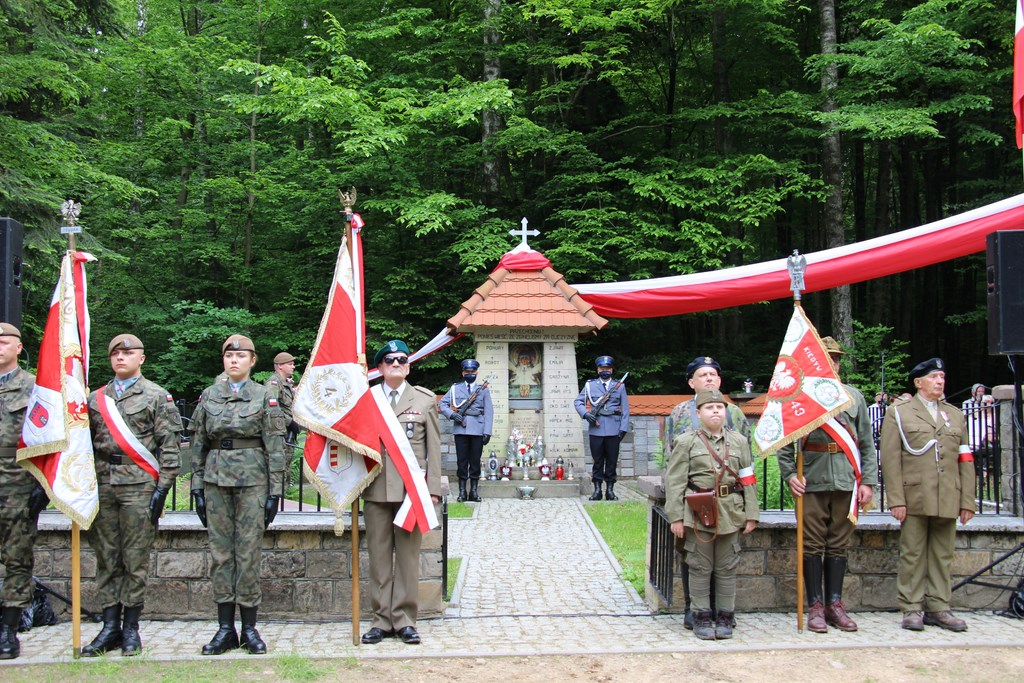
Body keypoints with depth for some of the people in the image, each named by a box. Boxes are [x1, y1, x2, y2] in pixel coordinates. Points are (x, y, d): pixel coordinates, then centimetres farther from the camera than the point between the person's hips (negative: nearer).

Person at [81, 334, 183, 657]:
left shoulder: (158, 396, 1)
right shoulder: (95, 398, 14)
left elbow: (170, 446, -2)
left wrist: (162, 488, -9)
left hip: (139, 486, -4)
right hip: (102, 485, 4)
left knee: (136, 559, 1)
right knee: (106, 559, 7)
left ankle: (131, 629, 10)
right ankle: (110, 627, 14)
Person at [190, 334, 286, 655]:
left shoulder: (264, 397, 1)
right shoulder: (209, 395, 9)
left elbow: (275, 448, 0)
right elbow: (199, 444, 11)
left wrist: (275, 491, -5)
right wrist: (197, 486, 6)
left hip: (252, 481, -3)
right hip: (216, 481, 3)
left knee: (248, 553, 0)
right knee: (220, 553, 5)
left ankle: (249, 628, 10)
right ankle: (225, 628, 13)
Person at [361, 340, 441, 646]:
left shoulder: (425, 400, 9)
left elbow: (434, 447, 7)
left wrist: (433, 489, 1)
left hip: (411, 488, 0)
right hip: (376, 489, 1)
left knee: (408, 555, 3)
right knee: (379, 556, 5)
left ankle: (404, 619, 11)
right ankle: (382, 619, 13)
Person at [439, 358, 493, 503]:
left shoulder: (483, 389, 12)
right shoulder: (455, 388, 13)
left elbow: (488, 412, 5)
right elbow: (442, 403, 10)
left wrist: (487, 431, -5)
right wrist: (452, 414, -9)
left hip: (478, 430, 0)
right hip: (461, 430, 0)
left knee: (475, 461, 3)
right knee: (462, 460, 1)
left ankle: (474, 491, 8)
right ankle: (462, 491, 4)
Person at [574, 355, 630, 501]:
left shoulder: (619, 386, 12)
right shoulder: (590, 385, 12)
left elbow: (625, 409, 8)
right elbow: (578, 401, 9)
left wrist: (623, 428, -1)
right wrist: (585, 413, -10)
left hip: (613, 429, 0)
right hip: (596, 429, 0)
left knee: (612, 460, 3)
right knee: (597, 460, 2)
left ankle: (610, 489, 10)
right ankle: (597, 490, 7)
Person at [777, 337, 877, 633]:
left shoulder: (854, 396, 10)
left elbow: (867, 443, 10)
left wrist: (868, 481, 3)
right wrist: (789, 474, -9)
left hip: (846, 483, 2)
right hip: (812, 483, -2)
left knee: (838, 545, 9)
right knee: (813, 545, 2)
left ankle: (835, 604, 18)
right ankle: (815, 606, 9)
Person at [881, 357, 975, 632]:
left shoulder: (955, 414, 17)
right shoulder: (898, 412, 5)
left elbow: (965, 461, 14)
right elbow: (890, 458, -2)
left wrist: (968, 501, 7)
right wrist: (896, 499, -10)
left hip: (947, 501, 4)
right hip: (914, 500, -4)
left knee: (942, 556, 7)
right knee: (912, 555, 0)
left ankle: (938, 608, 15)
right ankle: (912, 609, 7)